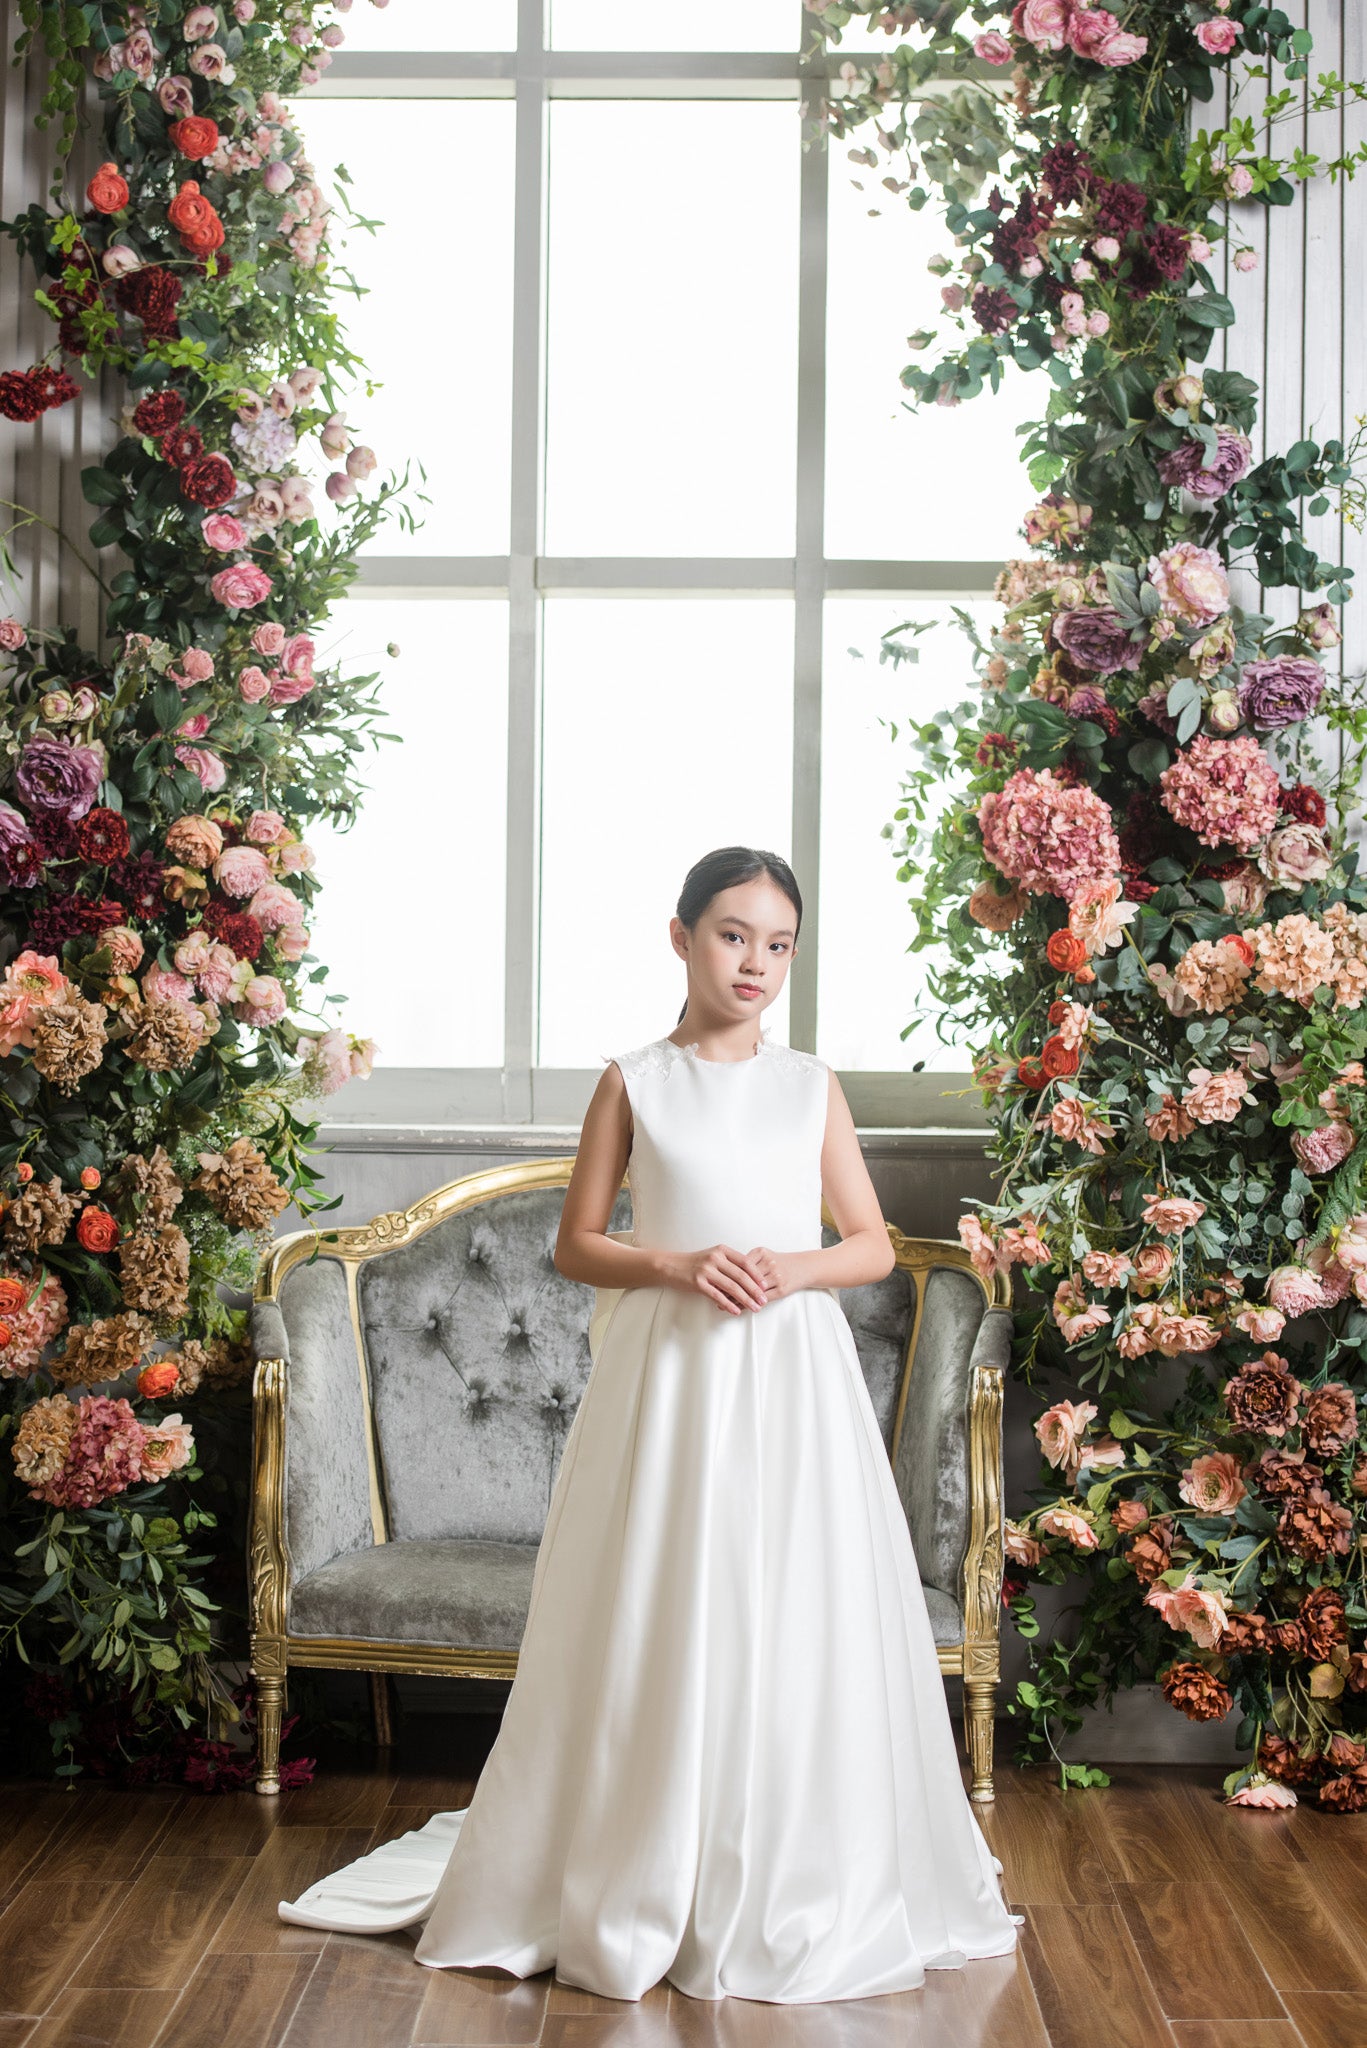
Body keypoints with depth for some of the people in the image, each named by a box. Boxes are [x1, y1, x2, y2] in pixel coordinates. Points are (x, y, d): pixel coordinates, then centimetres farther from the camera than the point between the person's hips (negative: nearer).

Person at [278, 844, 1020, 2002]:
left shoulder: (813, 1087, 8)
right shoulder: (635, 1082, 4)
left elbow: (876, 1246, 9)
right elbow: (576, 1244, 4)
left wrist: (795, 1269, -11)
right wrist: (676, 1265, -13)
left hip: (794, 1379, 2)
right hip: (664, 1375, -1)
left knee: (794, 1621, 3)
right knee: (657, 1624, 2)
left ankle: (795, 1889, 18)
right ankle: (638, 1882, 17)